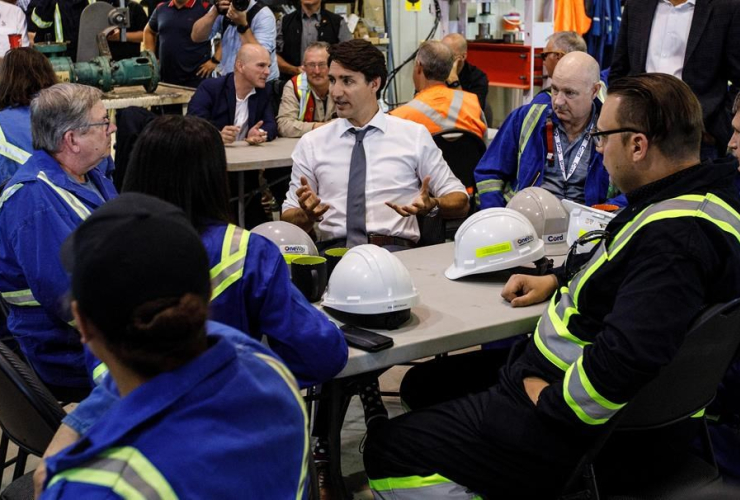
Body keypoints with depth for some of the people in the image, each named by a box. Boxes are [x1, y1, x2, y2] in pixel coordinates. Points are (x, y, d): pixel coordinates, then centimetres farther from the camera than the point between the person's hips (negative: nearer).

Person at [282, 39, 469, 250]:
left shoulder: (414, 135, 9)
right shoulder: (310, 144, 12)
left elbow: (460, 202, 11)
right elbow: (289, 220, 12)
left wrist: (432, 205, -11)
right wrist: (307, 214, -11)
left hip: (396, 250, -1)